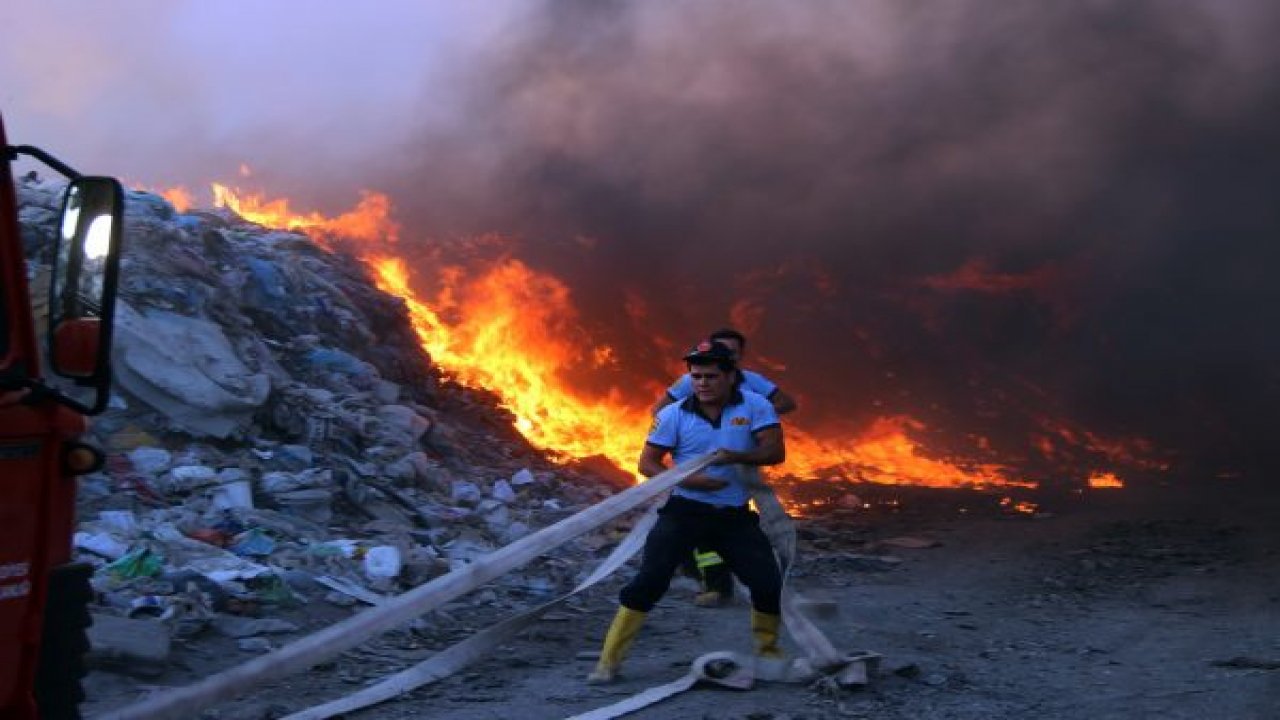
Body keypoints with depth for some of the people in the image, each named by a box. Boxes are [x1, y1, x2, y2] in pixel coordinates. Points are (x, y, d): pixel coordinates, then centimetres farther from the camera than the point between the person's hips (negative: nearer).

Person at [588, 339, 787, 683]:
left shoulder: (755, 406, -3)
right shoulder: (674, 414, -4)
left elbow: (776, 451, -9)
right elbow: (647, 463, -2)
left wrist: (737, 456, -28)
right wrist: (687, 480, -19)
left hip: (735, 516, 1)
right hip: (684, 512, -1)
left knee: (769, 584, -2)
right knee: (649, 581, -11)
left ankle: (768, 652, 26)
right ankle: (609, 660, -2)